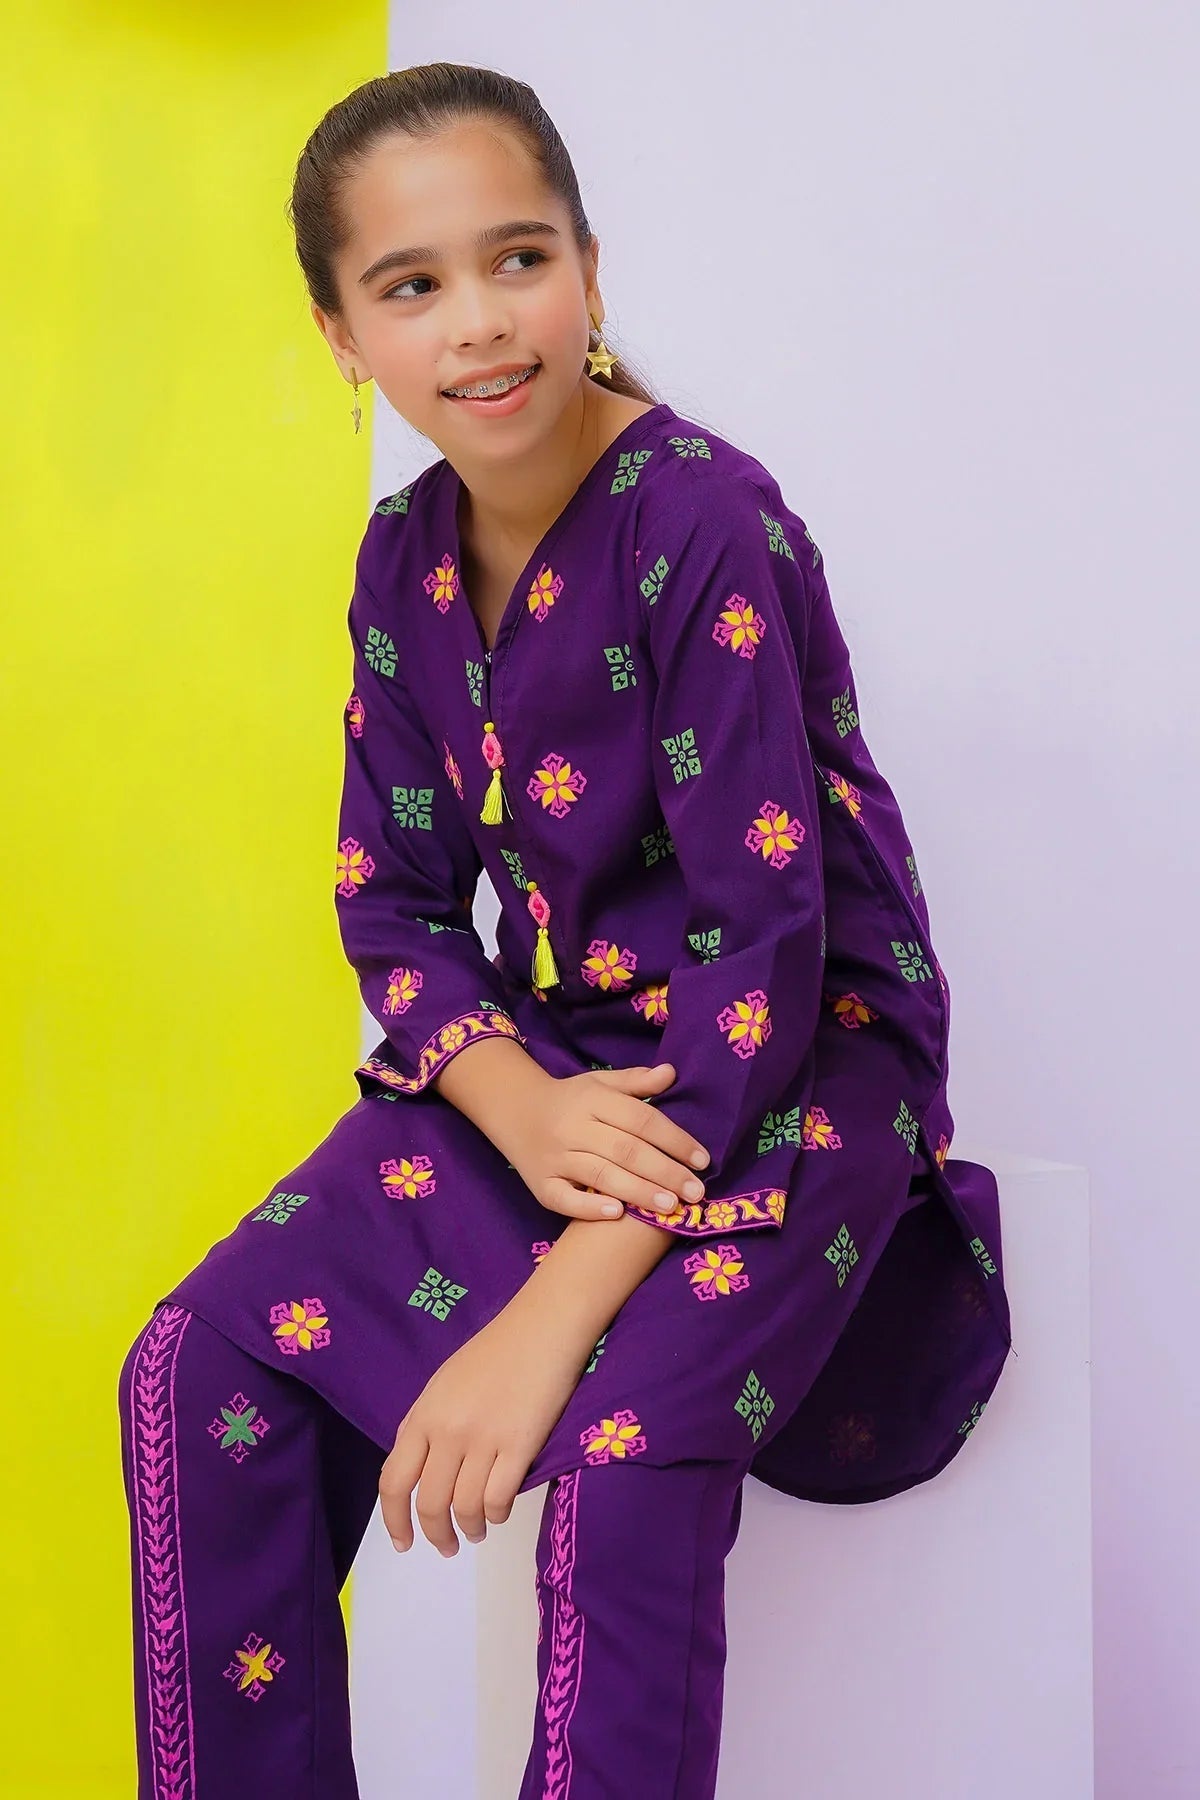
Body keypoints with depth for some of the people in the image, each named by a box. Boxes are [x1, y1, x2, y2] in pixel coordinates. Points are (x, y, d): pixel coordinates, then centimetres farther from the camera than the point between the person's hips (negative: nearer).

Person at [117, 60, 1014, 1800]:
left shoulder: (704, 524, -20)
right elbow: (395, 903, 6)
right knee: (201, 1369, -10)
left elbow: (768, 941, -23)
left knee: (622, 1463, -31)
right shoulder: (409, 558, 1)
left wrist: (553, 1317, -27)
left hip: (802, 1056, -6)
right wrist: (523, 1109, -17)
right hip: (548, 1057, 6)